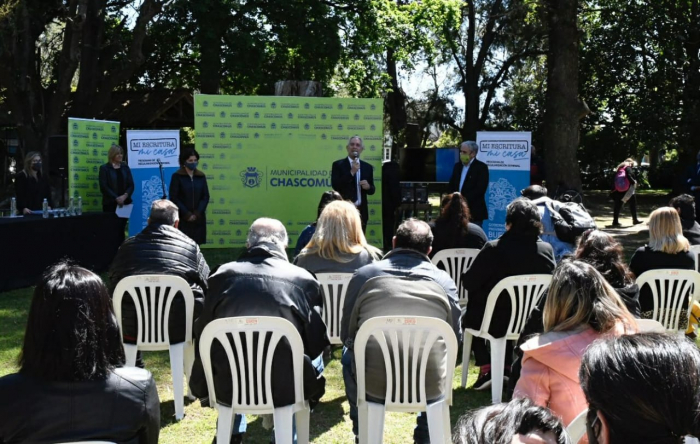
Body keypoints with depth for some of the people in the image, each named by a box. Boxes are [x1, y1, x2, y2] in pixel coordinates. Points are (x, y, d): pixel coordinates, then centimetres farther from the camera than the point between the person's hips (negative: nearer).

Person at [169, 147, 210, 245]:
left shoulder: (201, 176, 9)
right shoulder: (177, 176, -2)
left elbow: (206, 197, 5)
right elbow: (174, 198, -6)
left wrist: (197, 213, -8)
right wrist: (187, 214, -11)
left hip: (198, 218, 3)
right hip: (182, 218, -3)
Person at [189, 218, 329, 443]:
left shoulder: (223, 275, -1)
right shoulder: (303, 279, -5)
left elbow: (203, 337, 7)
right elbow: (317, 342, -1)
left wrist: (201, 387, 25)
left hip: (228, 386, 2)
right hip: (286, 387, -2)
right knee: (314, 356, 31)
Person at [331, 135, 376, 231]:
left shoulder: (367, 167, 12)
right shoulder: (338, 165, 1)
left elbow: (372, 190, 15)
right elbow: (335, 186, -11)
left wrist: (368, 187, -9)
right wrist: (351, 172, -16)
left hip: (361, 212, 4)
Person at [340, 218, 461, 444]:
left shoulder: (363, 275, 2)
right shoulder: (444, 281, 3)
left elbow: (346, 335, 9)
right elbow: (455, 338, 9)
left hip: (372, 384, 0)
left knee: (349, 355, 32)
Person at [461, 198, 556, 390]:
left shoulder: (494, 249, -18)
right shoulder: (546, 249, -7)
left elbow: (469, 282, -13)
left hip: (496, 324, -4)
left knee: (469, 315, 26)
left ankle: (486, 369, 20)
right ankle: (507, 368, 33)